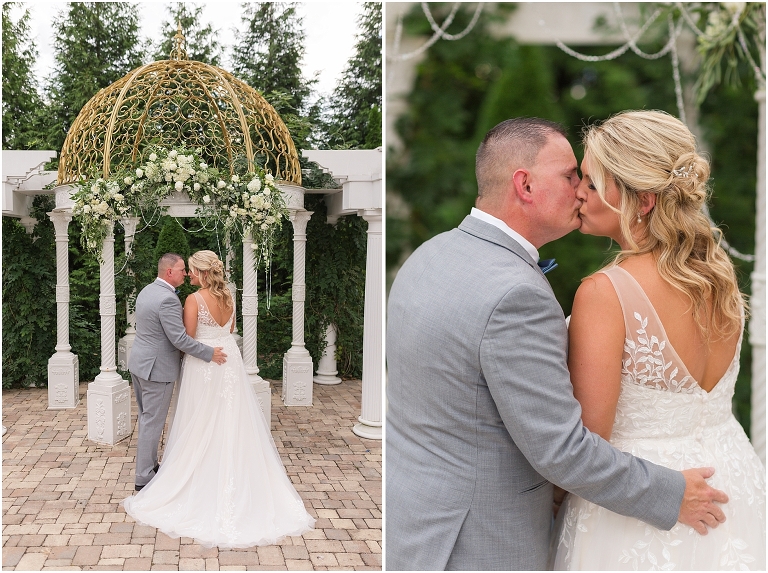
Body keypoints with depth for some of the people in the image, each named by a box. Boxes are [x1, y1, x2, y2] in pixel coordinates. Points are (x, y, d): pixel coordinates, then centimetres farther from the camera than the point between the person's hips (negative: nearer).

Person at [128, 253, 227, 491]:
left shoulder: (147, 290, 8)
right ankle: (144, 477, 8)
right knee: (152, 423, 0)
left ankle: (149, 464, 32)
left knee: (147, 418, 20)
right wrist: (210, 353, -17)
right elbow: (180, 339, -25)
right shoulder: (168, 299, -23)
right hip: (157, 367, -10)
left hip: (139, 363, 10)